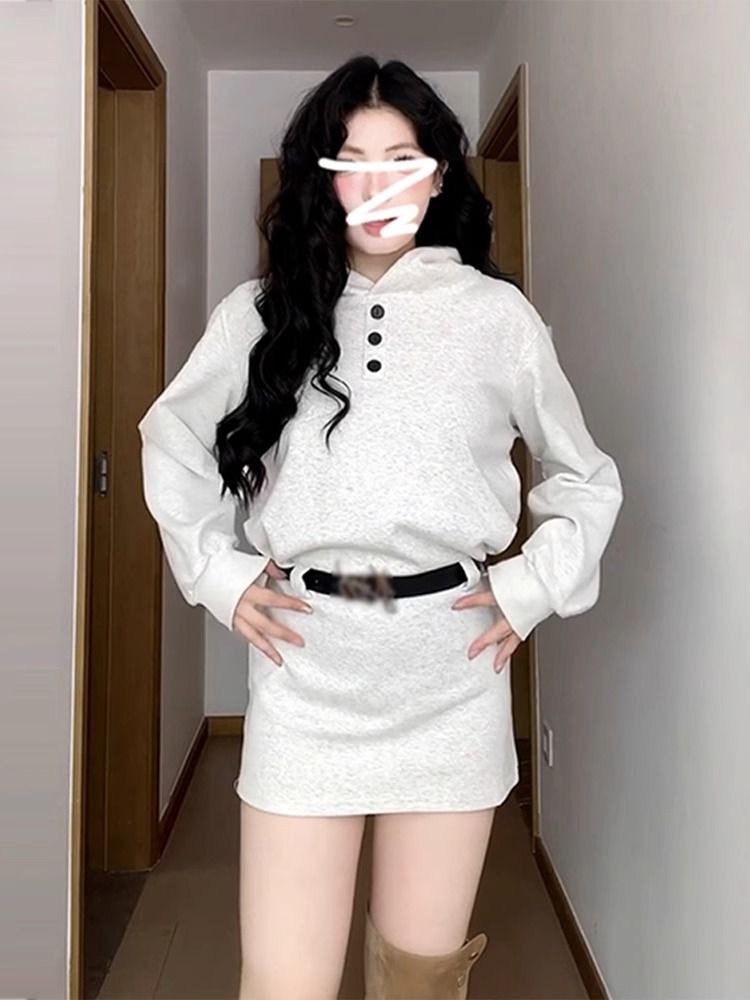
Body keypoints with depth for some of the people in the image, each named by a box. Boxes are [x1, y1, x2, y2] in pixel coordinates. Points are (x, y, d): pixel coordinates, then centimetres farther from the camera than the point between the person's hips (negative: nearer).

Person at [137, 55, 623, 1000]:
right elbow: (169, 444, 17)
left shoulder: (498, 314, 3)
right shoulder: (259, 311, 4)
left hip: (451, 670, 0)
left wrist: (534, 586, 1)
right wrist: (217, 573, 6)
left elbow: (586, 477, 14)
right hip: (305, 672, 0)